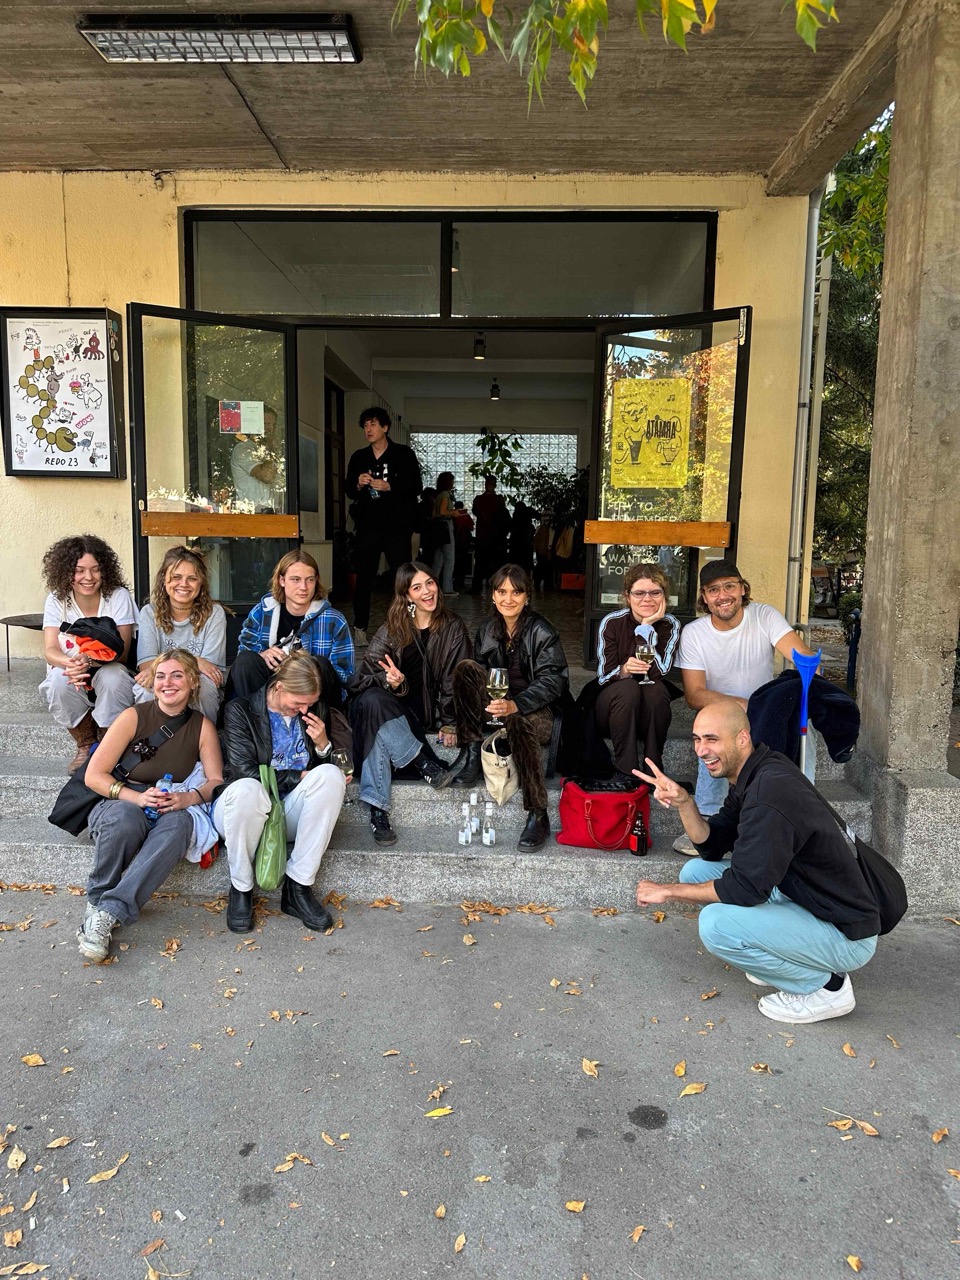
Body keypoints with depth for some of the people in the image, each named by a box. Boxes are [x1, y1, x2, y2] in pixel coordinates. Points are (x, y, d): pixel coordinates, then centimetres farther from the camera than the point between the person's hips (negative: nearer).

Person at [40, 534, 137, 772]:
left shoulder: (118, 596, -11)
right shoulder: (56, 600, -6)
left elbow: (122, 650, -17)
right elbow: (50, 650, -15)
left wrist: (90, 661, -38)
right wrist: (71, 663, -40)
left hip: (109, 669, -2)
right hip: (72, 672, 2)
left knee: (112, 677, -35)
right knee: (60, 679, -31)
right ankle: (86, 744, -6)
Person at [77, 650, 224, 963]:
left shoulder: (202, 726, 3)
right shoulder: (134, 717, -6)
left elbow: (216, 781, 1)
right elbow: (94, 776, -7)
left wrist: (188, 798, -21)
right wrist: (137, 797, -23)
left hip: (172, 809, 1)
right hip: (121, 803, -1)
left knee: (179, 823, -35)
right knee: (126, 817, -38)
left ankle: (109, 913, -38)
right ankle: (96, 902, -21)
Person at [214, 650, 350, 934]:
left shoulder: (314, 712, 12)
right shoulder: (240, 711, -1)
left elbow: (338, 765, 14)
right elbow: (245, 771, -12)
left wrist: (323, 745, -8)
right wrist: (300, 777, -12)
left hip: (293, 810, 3)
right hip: (247, 811, -3)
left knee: (330, 774, -27)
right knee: (246, 789, -39)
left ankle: (298, 887, -23)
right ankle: (240, 888, -15)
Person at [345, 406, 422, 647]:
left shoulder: (404, 454, 3)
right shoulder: (358, 458, 15)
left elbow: (416, 487, -3)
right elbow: (349, 491, 15)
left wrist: (389, 486, -16)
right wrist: (359, 484, -7)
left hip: (396, 525, -3)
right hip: (368, 526, 3)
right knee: (363, 577, 2)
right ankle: (360, 628, 8)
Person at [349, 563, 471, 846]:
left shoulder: (452, 627, 0)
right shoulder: (392, 629, 0)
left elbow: (454, 679, 0)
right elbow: (371, 671, -5)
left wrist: (450, 723, -6)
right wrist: (393, 682, -28)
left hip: (427, 706, -1)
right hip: (390, 704, 1)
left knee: (377, 723, -33)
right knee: (372, 702, -36)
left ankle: (377, 807, -29)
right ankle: (423, 761, -30)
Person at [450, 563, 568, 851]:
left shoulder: (542, 631, -8)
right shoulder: (486, 630, 9)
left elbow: (552, 681, -18)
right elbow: (478, 676, 9)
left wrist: (515, 705, -34)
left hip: (538, 709, -5)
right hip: (497, 704, 5)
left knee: (519, 720, -40)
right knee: (466, 667, -16)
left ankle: (538, 815, -35)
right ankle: (471, 751, -19)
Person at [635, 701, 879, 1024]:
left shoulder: (771, 792, -28)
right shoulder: (751, 777, 3)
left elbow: (747, 888, -26)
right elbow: (713, 847, 6)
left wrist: (668, 891, -16)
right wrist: (684, 803, -12)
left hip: (845, 935, -9)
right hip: (799, 898, 9)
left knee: (716, 924, -26)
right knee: (696, 871, 5)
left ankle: (826, 986, -5)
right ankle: (780, 958, 14)